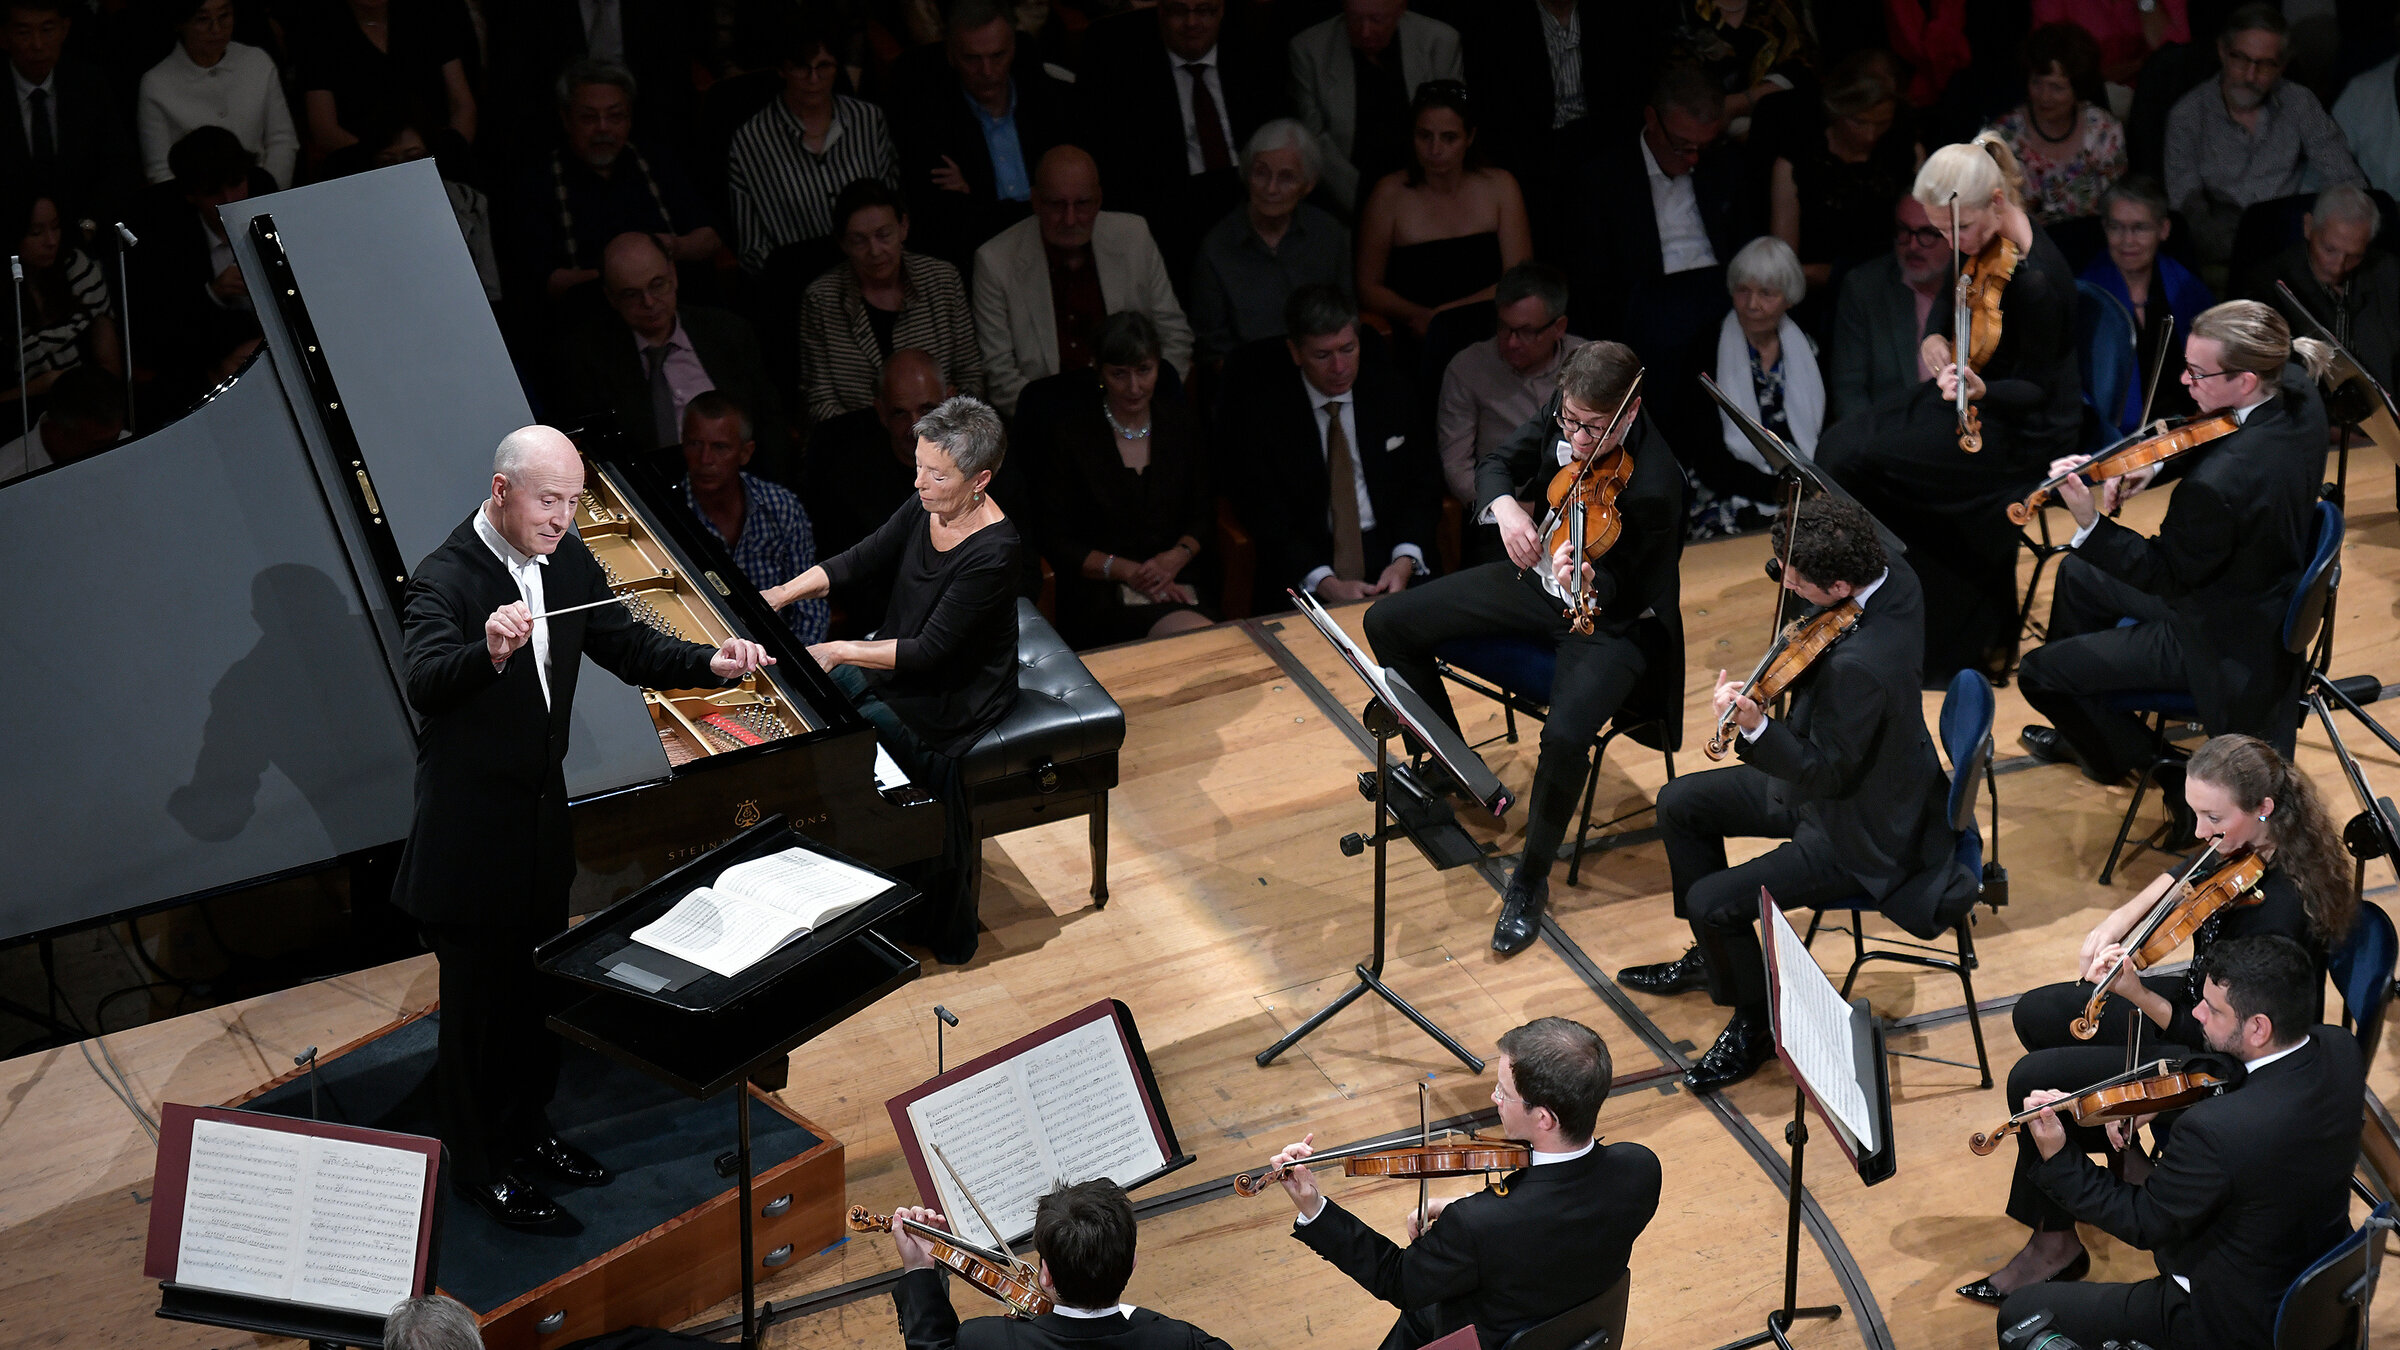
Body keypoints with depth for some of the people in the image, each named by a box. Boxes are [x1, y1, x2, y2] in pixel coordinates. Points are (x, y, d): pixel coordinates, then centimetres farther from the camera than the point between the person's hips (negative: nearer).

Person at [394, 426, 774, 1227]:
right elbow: (424, 683, -39)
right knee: (479, 998, 6)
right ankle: (480, 1165, 22)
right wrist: (488, 651, -59)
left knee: (537, 985, 22)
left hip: (542, 814, 8)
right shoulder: (444, 580, -23)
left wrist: (711, 664, -15)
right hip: (469, 825, -8)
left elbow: (629, 649, 4)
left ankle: (526, 1130, 41)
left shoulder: (568, 562, 0)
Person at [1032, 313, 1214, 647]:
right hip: (1099, 598, -4)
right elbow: (1056, 543, -2)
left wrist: (1178, 556, -6)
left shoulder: (1178, 419, 11)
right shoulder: (1070, 432, -1)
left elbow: (1204, 514, 16)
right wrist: (1128, 571, -12)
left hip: (1175, 582, 4)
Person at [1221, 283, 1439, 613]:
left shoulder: (1388, 391, 9)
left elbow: (1422, 484, 10)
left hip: (1388, 551, 3)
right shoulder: (1262, 409, -2)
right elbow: (1265, 515, -6)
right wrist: (1326, 583, -20)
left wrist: (1404, 562, -9)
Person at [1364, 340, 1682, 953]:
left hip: (1612, 619, -7)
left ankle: (1531, 879, -7)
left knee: (1564, 736, -34)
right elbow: (1498, 464, 2)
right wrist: (1504, 504, -22)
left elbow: (1620, 596, -26)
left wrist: (1583, 584, -50)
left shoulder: (1655, 484, -31)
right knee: (1387, 623, 3)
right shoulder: (1562, 413, -12)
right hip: (1538, 575, 7)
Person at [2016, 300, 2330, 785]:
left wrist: (2089, 521, -36)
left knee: (2040, 672, 0)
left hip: (2223, 643, -10)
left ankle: (2133, 756, 27)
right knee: (2076, 574, 27)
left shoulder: (2217, 482, -41)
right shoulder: (2297, 391, -15)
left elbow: (2165, 576, -26)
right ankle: (2083, 734, 46)